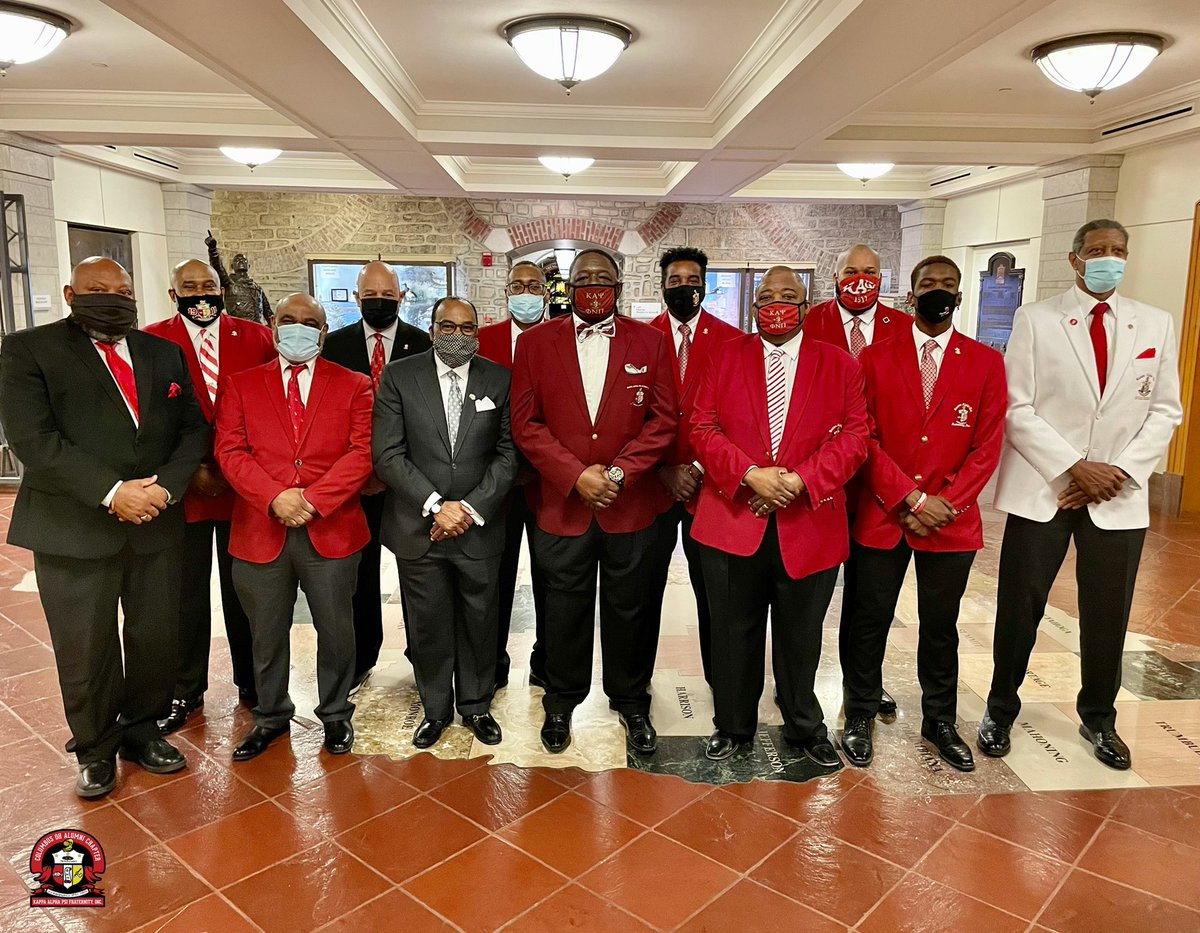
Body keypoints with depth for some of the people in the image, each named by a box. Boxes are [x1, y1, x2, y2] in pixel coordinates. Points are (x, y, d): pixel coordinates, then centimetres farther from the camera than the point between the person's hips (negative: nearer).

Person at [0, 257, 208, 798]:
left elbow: (193, 429, 8)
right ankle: (96, 752, 29)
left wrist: (165, 487, -9)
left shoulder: (164, 353, 11)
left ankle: (142, 731, 33)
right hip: (75, 528, -3)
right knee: (85, 652, 7)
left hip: (158, 524, 4)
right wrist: (111, 492, -19)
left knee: (156, 639, 10)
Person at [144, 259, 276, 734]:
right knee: (187, 594, 9)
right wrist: (190, 469, -10)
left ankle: (251, 682, 29)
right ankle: (186, 691, 26)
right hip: (183, 489, -1)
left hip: (245, 487, 1)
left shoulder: (256, 337, 2)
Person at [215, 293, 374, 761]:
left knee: (336, 629, 9)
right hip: (260, 530, 1)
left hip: (331, 529, -1)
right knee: (267, 633, 13)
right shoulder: (240, 385, 8)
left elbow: (362, 451, -5)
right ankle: (271, 715, 34)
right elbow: (231, 451, -1)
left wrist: (313, 498, -15)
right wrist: (275, 498, -16)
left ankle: (335, 714, 30)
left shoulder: (353, 385, 5)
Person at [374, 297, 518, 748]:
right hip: (418, 527, -1)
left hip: (479, 527, 1)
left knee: (479, 622, 12)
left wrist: (471, 508, -11)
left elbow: (508, 453, -1)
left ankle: (476, 705, 33)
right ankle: (435, 709, 31)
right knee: (428, 625, 11)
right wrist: (436, 505, -15)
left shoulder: (499, 379, 2)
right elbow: (388, 454, -7)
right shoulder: (398, 377, -1)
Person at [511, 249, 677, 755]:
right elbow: (525, 423, -3)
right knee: (566, 608, 12)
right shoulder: (535, 342, 2)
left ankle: (630, 701, 33)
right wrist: (576, 475, -13)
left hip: (631, 506, 1)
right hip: (562, 505, 0)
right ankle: (562, 702, 33)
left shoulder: (648, 341, 3)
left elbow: (663, 420, -1)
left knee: (628, 609, 13)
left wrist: (619, 472, -12)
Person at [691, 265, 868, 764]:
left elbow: (854, 435, -1)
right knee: (734, 632, 11)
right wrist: (750, 474, -14)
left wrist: (802, 480, -14)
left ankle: (805, 727, 36)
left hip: (809, 524, 0)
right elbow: (703, 427, 0)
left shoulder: (839, 364, 6)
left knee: (801, 635, 14)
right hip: (733, 521, 0)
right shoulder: (726, 357, 6)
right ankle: (733, 725, 31)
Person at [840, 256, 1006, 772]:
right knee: (869, 622, 7)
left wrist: (945, 506, -11)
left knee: (941, 626, 14)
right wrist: (911, 499, -13)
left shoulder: (986, 362, 3)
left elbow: (987, 445, -1)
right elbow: (865, 438, -5)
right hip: (882, 516, -1)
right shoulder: (876, 357, 1)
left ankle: (940, 720, 32)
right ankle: (860, 716, 25)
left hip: (952, 521, 1)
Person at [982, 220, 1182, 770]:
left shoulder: (1157, 325, 7)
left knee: (1108, 616, 12)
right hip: (1042, 490, -2)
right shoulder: (1035, 319, -2)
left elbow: (1165, 410, 6)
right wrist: (1074, 468, -14)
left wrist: (1121, 471, -8)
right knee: (1019, 611, 5)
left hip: (1120, 497, 3)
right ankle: (1001, 711, 25)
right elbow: (1018, 408, -7)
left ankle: (1099, 719, 33)